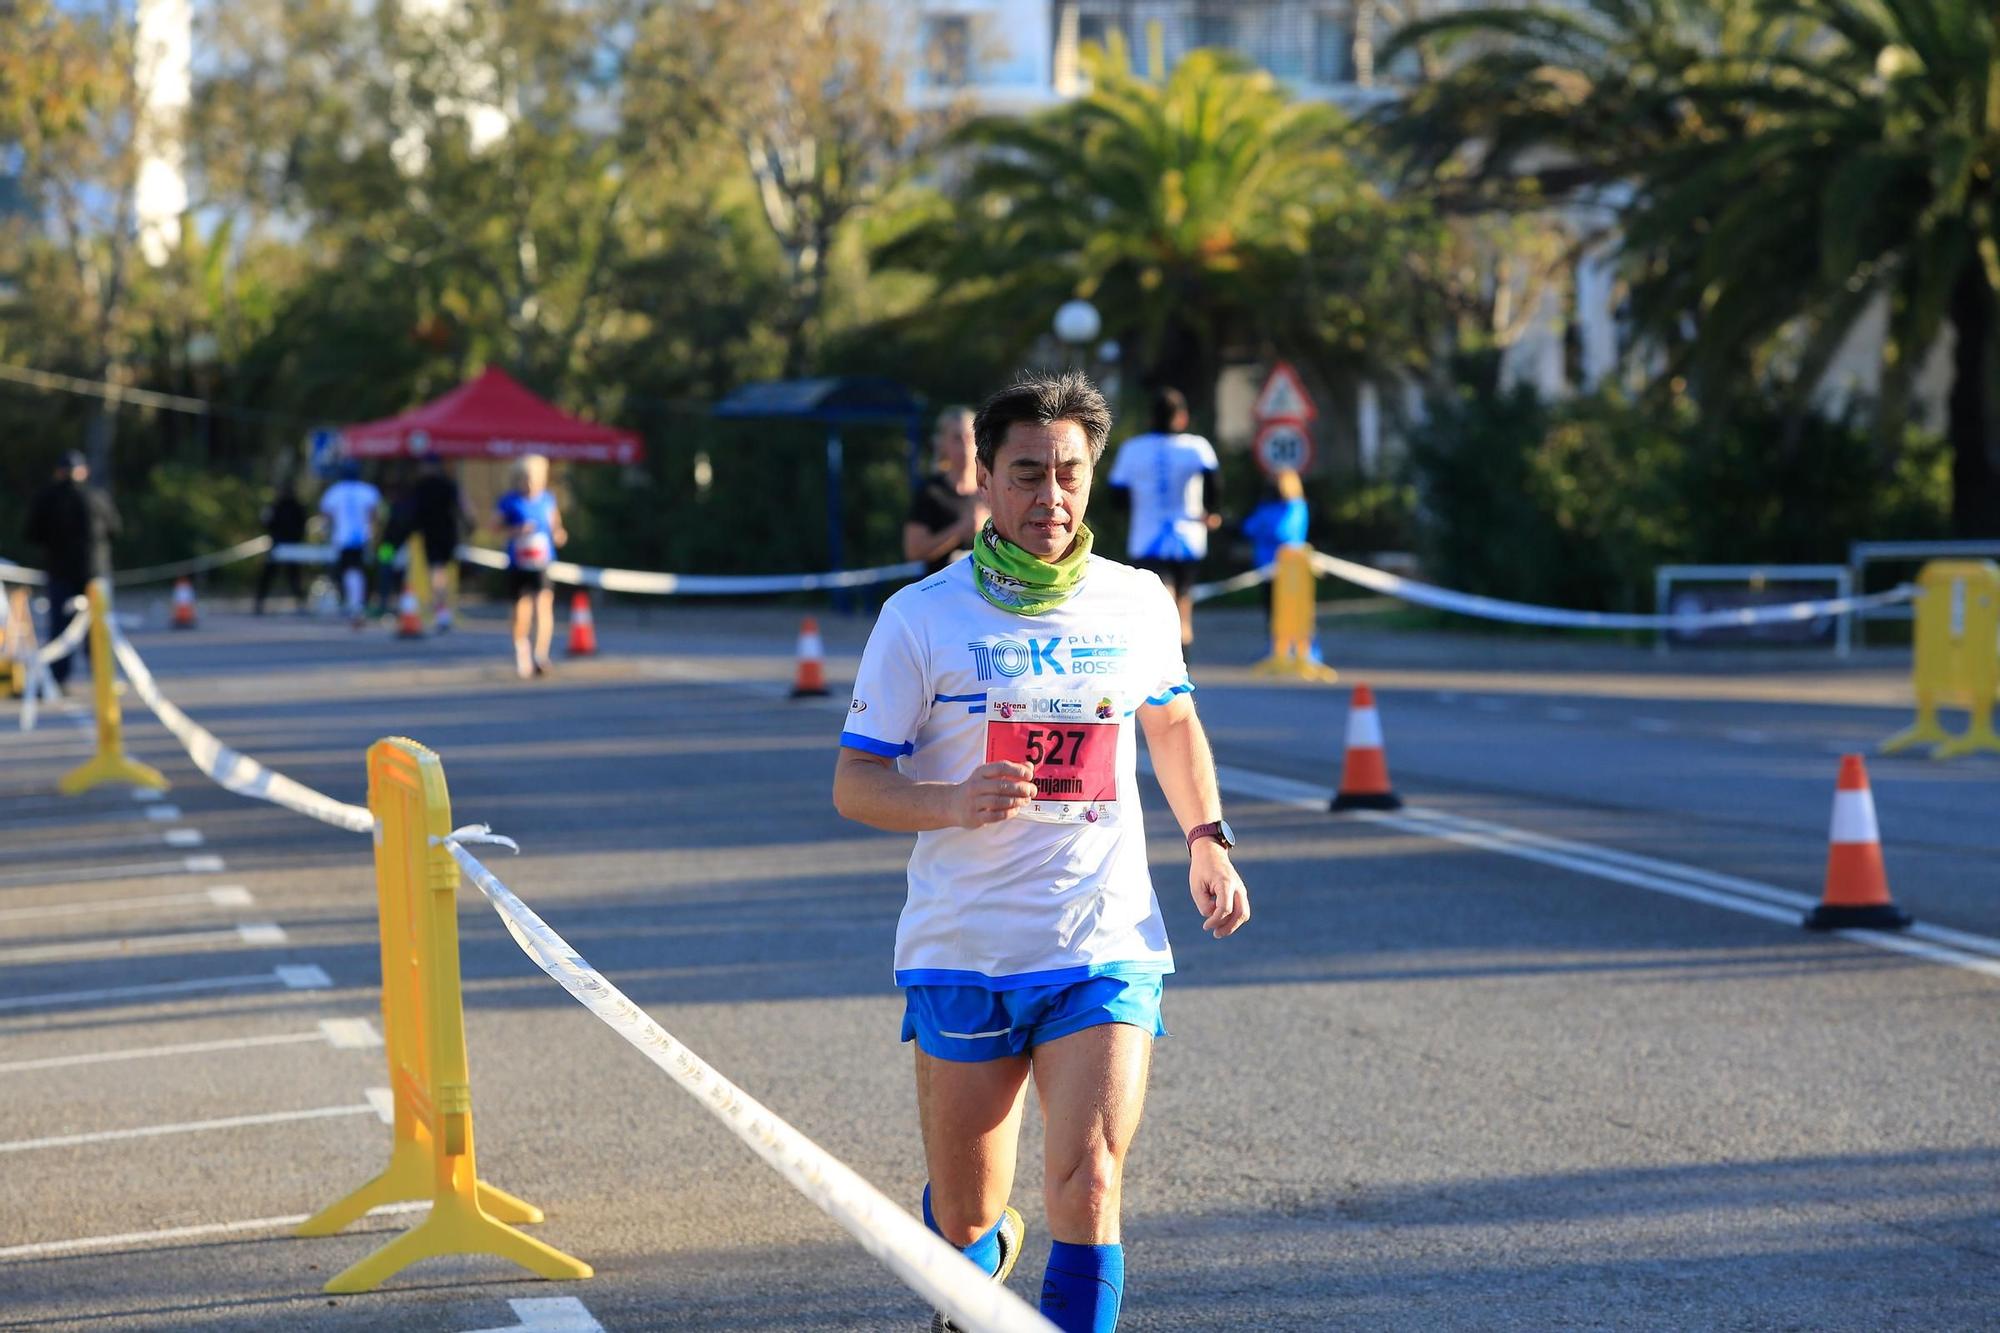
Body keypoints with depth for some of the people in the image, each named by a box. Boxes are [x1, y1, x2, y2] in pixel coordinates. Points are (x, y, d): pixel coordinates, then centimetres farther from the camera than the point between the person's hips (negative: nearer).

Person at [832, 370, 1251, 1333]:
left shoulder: (1139, 604, 5)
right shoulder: (921, 616, -3)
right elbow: (854, 784, -3)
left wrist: (1207, 840, 13)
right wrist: (955, 802, -22)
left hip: (1104, 954, 1)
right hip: (959, 953, 0)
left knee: (1085, 1194, -18)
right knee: (964, 1219, 11)